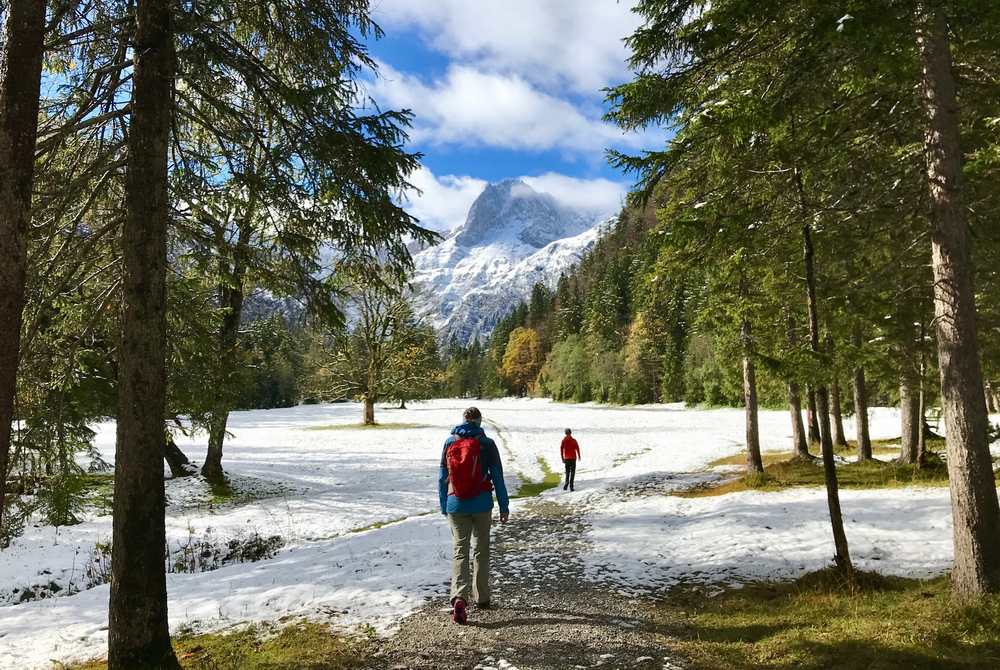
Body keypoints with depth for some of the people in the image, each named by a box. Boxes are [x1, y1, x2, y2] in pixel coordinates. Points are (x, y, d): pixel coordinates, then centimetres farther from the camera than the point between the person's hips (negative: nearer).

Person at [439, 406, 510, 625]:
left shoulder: (449, 442, 4)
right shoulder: (486, 443, -4)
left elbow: (442, 478, 7)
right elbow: (497, 477, -3)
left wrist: (444, 507, 15)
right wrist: (504, 506, 3)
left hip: (455, 504, 1)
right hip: (481, 504, -1)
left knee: (459, 550, 2)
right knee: (481, 550, 14)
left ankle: (459, 597, -17)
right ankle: (482, 598, 22)